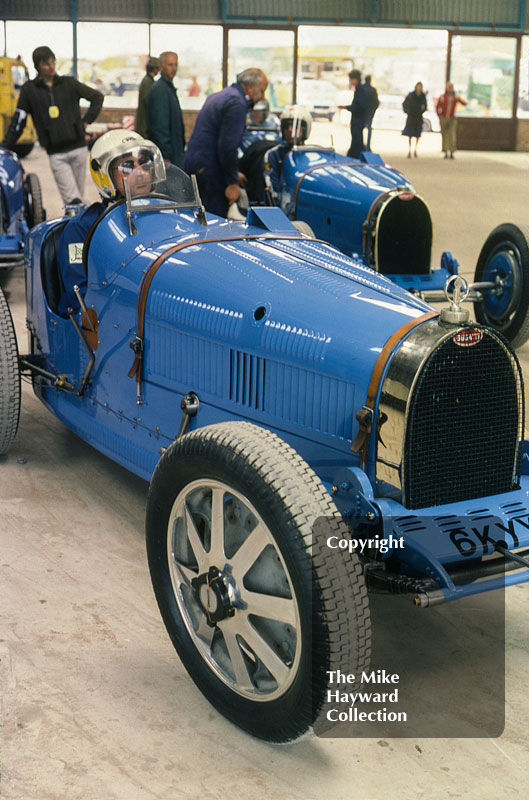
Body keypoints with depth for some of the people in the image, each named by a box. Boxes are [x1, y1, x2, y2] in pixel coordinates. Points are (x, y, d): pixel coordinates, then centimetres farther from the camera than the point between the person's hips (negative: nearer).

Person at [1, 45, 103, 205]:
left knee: (78, 196, 6)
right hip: (56, 154, -2)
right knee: (72, 199, -14)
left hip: (78, 147, 2)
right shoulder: (29, 89, 5)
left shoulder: (68, 83, 7)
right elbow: (18, 121, 8)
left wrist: (86, 121, 10)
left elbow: (97, 97, 19)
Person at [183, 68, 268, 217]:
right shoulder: (236, 103, -12)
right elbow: (228, 145, -20)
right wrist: (233, 182, -16)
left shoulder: (218, 96, 21)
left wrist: (233, 173, 25)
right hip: (208, 168, -10)